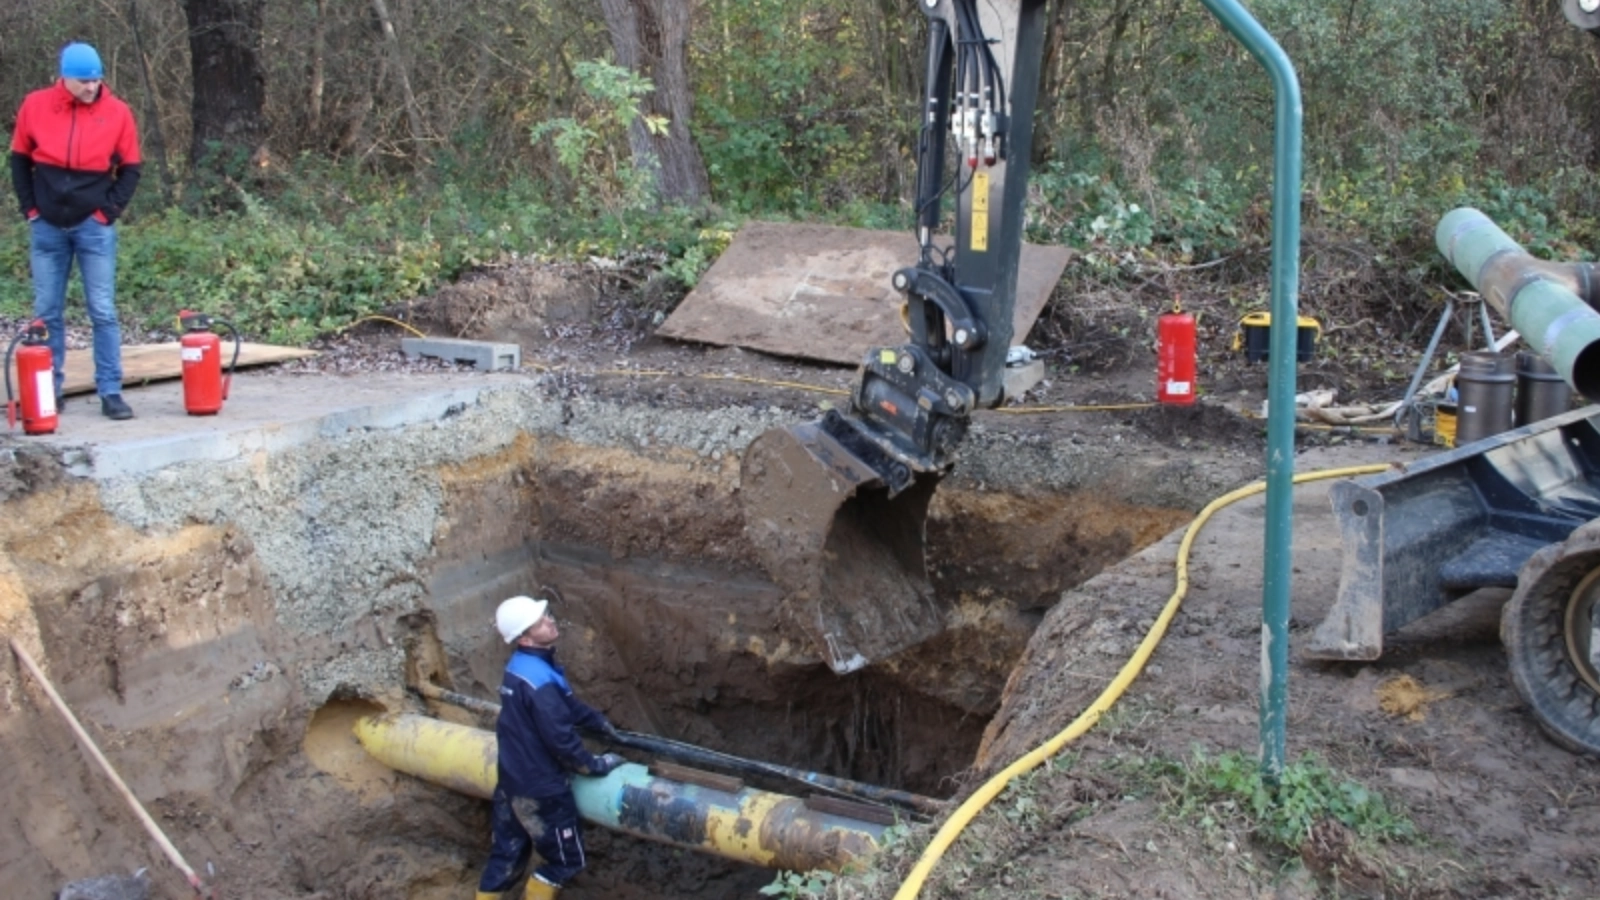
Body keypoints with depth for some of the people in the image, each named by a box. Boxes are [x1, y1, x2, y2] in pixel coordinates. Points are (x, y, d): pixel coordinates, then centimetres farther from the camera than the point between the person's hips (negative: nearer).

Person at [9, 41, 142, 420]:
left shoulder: (117, 112, -3)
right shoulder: (35, 106, 0)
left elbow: (130, 169, 3)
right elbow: (19, 160, 9)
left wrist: (109, 211, -4)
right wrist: (30, 208, 3)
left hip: (94, 228, -2)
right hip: (48, 227, 2)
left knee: (103, 312, -3)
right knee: (46, 313, 6)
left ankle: (110, 392, 1)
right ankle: (49, 390, 15)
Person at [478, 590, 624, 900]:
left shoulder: (519, 666, 4)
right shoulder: (538, 681, -27)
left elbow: (566, 705, 18)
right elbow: (561, 739, -24)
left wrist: (599, 722, 20)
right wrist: (595, 765, -10)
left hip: (511, 782, 9)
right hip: (540, 790, -9)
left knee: (506, 855, 20)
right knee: (566, 860, 9)